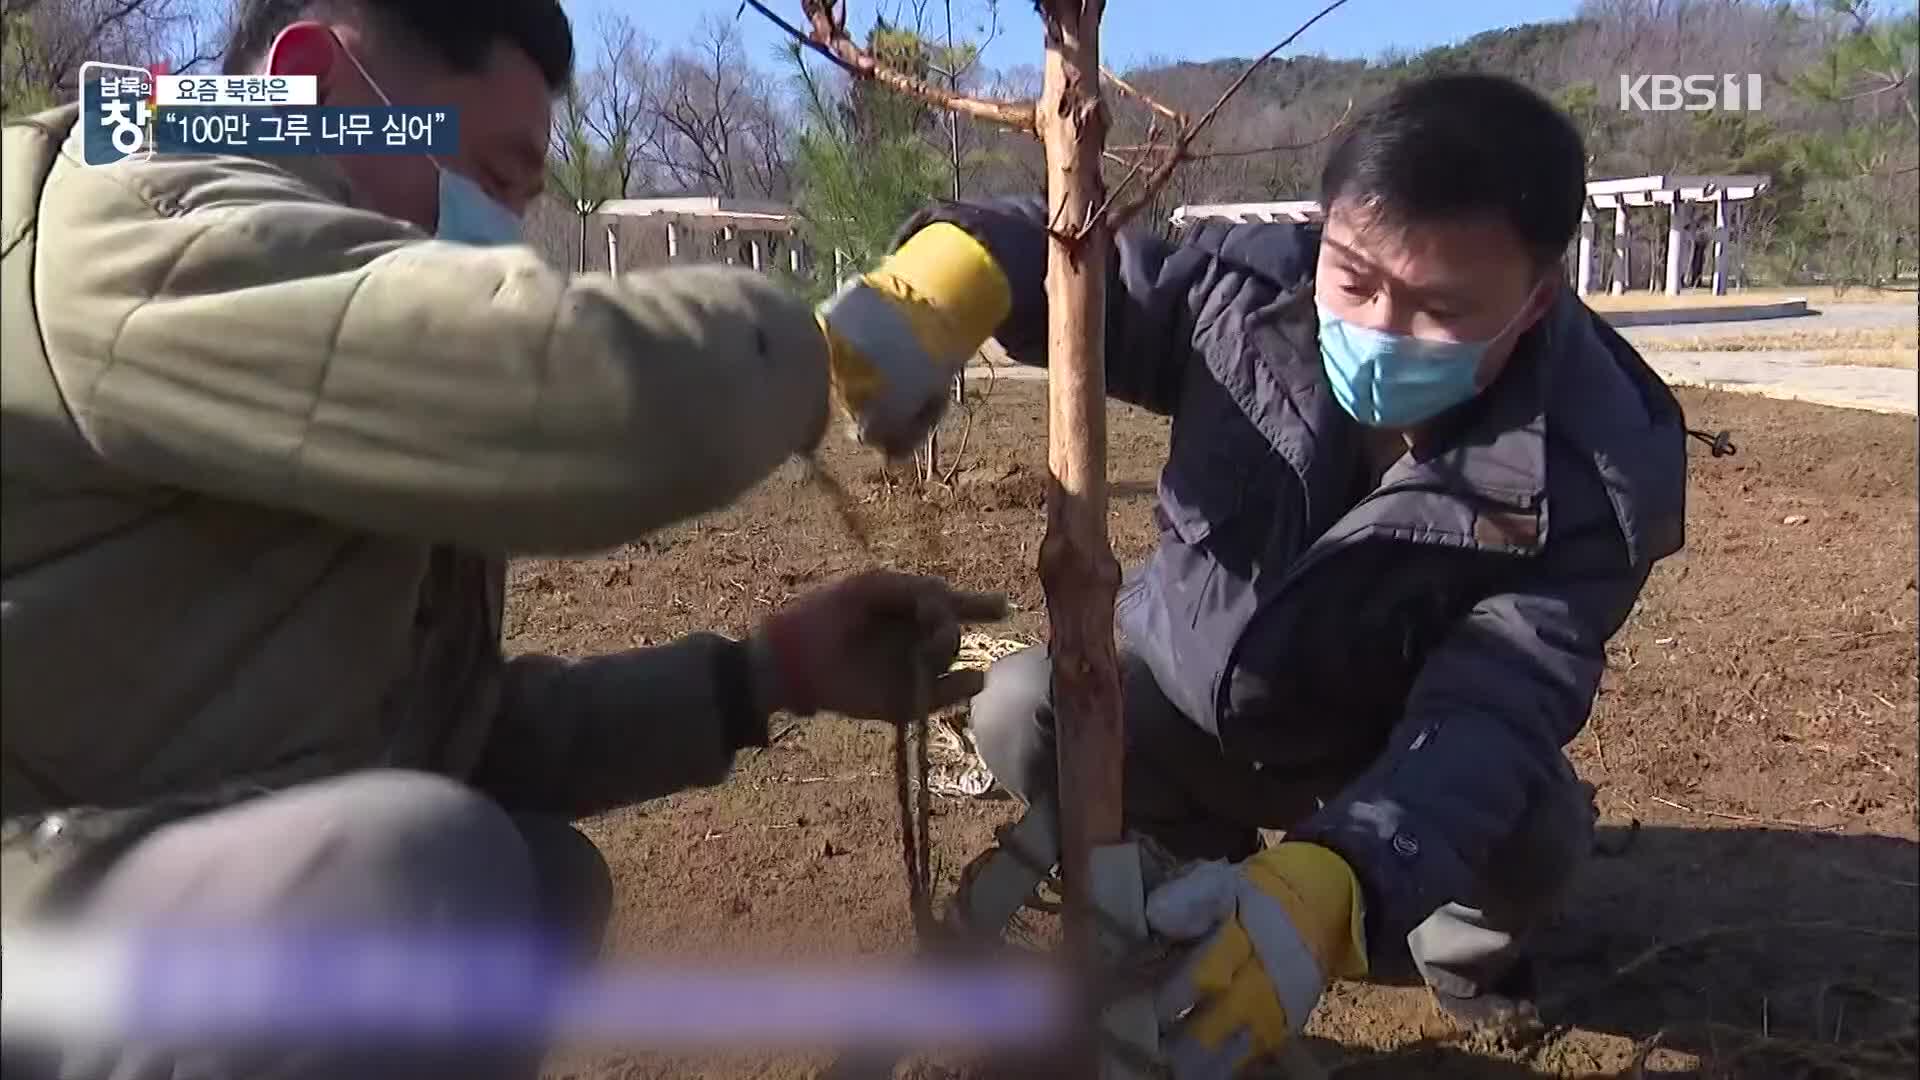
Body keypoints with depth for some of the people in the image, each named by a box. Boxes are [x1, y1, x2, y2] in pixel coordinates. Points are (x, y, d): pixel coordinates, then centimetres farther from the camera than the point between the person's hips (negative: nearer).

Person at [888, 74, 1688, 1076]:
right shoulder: (1245, 288, -24)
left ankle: (1461, 946, 10)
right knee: (1022, 711, -25)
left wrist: (1331, 881, -58)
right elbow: (1071, 262, -13)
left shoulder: (1590, 473, -30)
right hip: (1180, 696, 2)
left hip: (1385, 755, -1)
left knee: (1529, 832, -31)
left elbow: (1494, 709, -39)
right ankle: (1210, 857, 8)